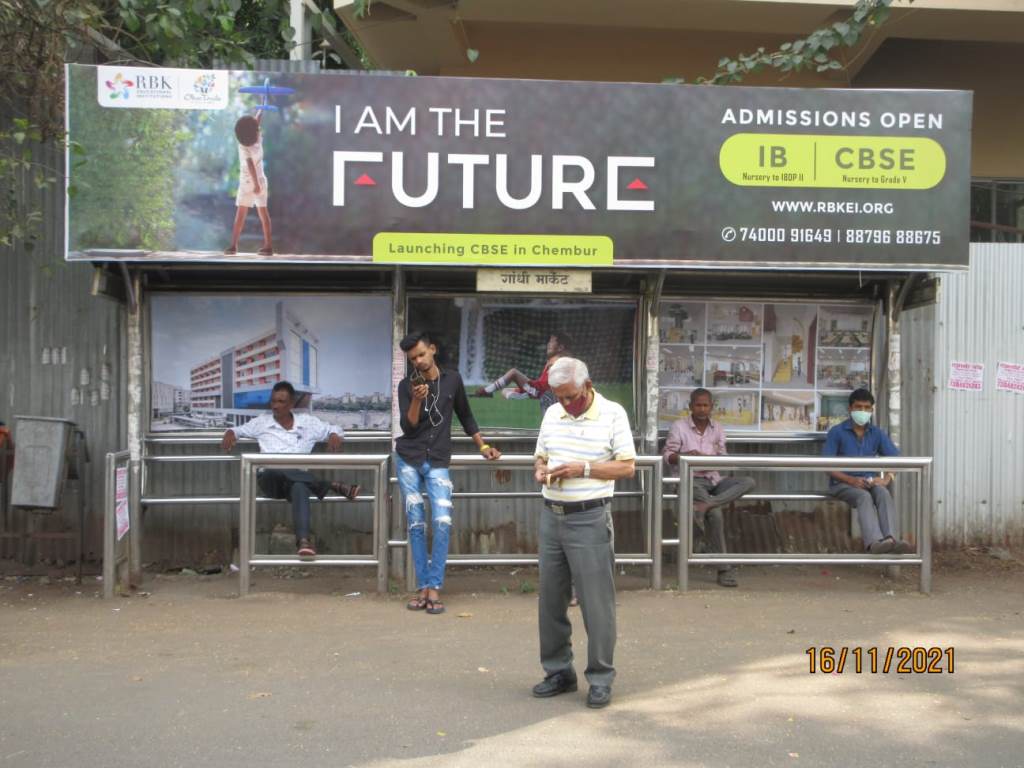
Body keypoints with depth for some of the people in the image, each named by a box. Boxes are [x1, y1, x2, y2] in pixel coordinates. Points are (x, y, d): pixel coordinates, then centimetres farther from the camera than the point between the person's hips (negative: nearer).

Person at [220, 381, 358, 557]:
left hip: (298, 478, 0)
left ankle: (303, 539, -55)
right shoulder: (262, 422, 16)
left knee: (300, 487, -40)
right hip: (270, 479, 0)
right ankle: (333, 486, -37)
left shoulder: (307, 422, 16)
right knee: (275, 470, -39)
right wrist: (230, 434, 0)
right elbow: (238, 429, 25)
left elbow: (334, 429, 22)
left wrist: (334, 436, -2)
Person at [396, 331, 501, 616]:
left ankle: (434, 587, -6)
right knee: (416, 525, 1)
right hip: (408, 460, 0)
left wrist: (483, 446, 14)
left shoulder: (452, 379, 5)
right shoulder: (406, 386, 1)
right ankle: (422, 587, 7)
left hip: (438, 462, 0)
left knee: (442, 523, -12)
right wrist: (417, 400, -21)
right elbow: (408, 428, -7)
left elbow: (465, 416, 17)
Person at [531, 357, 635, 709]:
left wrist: (583, 469, -17)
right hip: (552, 517, 6)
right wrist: (540, 471, -4)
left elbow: (627, 467, -7)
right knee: (551, 598, 10)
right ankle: (558, 671, 23)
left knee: (596, 601, -1)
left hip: (589, 520, -5)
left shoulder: (612, 414, -5)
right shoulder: (552, 414, 11)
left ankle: (600, 678, 10)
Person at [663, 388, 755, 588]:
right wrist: (685, 457, -21)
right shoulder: (678, 427, 1)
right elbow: (667, 455, -1)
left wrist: (705, 459, -12)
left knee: (749, 482, -21)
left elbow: (722, 459, 10)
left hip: (713, 480, 5)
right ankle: (724, 567, -20)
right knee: (715, 514, -30)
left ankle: (704, 506, -36)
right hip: (689, 480, -5)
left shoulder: (717, 429, 13)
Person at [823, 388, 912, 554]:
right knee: (864, 497, -35)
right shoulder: (837, 432, -2)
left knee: (883, 493, -31)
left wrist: (886, 479, -14)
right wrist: (851, 480, -21)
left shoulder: (877, 433, 10)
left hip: (870, 482, 3)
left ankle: (890, 538, -49)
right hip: (842, 483, -3)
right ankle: (874, 542, -56)